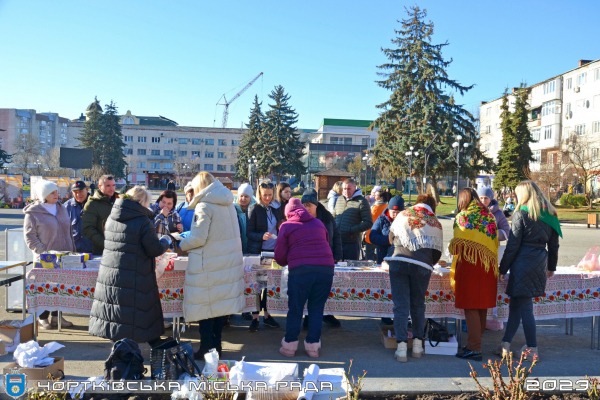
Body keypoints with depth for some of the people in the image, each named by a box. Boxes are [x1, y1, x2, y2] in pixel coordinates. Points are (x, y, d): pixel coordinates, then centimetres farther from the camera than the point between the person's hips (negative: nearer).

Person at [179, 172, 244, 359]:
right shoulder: (228, 204, 10)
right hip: (228, 262, 7)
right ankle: (216, 345, 23)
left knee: (204, 308, 4)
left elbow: (198, 238, -17)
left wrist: (181, 245, 1)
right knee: (218, 306, 15)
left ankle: (206, 348, 10)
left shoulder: (204, 206, -12)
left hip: (208, 265, -7)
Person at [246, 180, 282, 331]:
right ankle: (255, 317, 10)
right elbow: (249, 233, -9)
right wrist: (262, 236, -26)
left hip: (273, 250, 4)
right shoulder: (254, 209, -7)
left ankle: (267, 315, 21)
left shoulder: (277, 207, 5)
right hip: (258, 251, -4)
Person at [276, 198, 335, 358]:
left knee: (295, 309, 8)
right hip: (326, 268, 3)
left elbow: (280, 256, 7)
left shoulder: (287, 226, 10)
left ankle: (289, 346, 16)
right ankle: (313, 346, 16)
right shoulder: (319, 223, 21)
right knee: (316, 309, 12)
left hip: (301, 270, -3)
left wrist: (287, 262, 27)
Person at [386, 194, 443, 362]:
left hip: (398, 262, -1)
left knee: (401, 305, 3)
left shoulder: (403, 215, 14)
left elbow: (391, 238, 23)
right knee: (418, 305, 17)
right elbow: (437, 252, 15)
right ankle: (417, 346, 21)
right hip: (422, 266, 1)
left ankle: (401, 348, 1)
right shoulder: (436, 223, 14)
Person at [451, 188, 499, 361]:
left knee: (471, 308, -2)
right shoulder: (489, 216, 10)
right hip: (489, 267, 6)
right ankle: (476, 342, 24)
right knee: (482, 307, 13)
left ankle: (474, 349, 0)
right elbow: (495, 242, 12)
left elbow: (457, 245, -7)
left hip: (470, 265, -6)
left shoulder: (462, 217, -5)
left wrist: (452, 248, 14)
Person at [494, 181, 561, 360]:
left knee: (524, 305, 1)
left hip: (523, 262, -7)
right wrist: (551, 266, 25)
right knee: (516, 303, 14)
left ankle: (532, 349, 7)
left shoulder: (521, 213, -9)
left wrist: (503, 269, -4)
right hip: (540, 263, 7)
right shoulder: (550, 214, 10)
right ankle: (506, 343, 18)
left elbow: (513, 245, -10)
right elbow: (553, 244, 15)